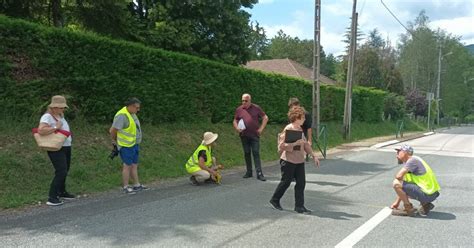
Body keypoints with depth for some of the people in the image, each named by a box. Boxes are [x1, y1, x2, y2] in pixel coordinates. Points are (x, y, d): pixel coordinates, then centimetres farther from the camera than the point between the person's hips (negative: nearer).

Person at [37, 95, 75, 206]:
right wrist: (55, 127, -25)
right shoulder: (47, 116, -16)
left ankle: (61, 192, 35)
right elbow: (41, 130, -30)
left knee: (65, 170, 19)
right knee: (61, 172, -16)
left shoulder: (60, 115, 12)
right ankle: (52, 198, -12)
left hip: (66, 147, 10)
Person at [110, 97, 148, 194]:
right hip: (126, 146, -9)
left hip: (134, 144, 9)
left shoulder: (132, 113, 7)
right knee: (127, 166, 0)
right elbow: (113, 130, -22)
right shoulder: (122, 115, -23)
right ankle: (125, 187, 12)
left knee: (134, 165, 14)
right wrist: (115, 141, -5)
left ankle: (137, 185, 24)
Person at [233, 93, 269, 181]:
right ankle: (249, 172, 21)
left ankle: (259, 173, -6)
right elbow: (235, 121, 14)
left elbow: (265, 118, 5)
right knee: (247, 153, 10)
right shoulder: (239, 109, 5)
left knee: (256, 153, -6)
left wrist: (261, 129, -3)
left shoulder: (256, 108, -1)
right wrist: (237, 128, -6)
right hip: (244, 136, 3)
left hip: (254, 135, -3)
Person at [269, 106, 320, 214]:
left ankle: (299, 206, 12)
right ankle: (274, 200, 25)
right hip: (288, 161, -7)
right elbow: (282, 145, -20)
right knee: (286, 182, 4)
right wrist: (295, 143, -25)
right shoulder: (288, 129, -15)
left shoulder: (300, 129, 11)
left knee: (301, 183, 4)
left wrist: (314, 155, 13)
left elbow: (305, 144, 18)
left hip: (299, 161, 8)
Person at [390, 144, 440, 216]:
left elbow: (399, 176, -22)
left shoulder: (413, 160, -12)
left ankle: (408, 209, -3)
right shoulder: (409, 162, 16)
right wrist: (397, 202, 22)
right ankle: (425, 204, 15)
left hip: (427, 194, -10)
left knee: (396, 183, -14)